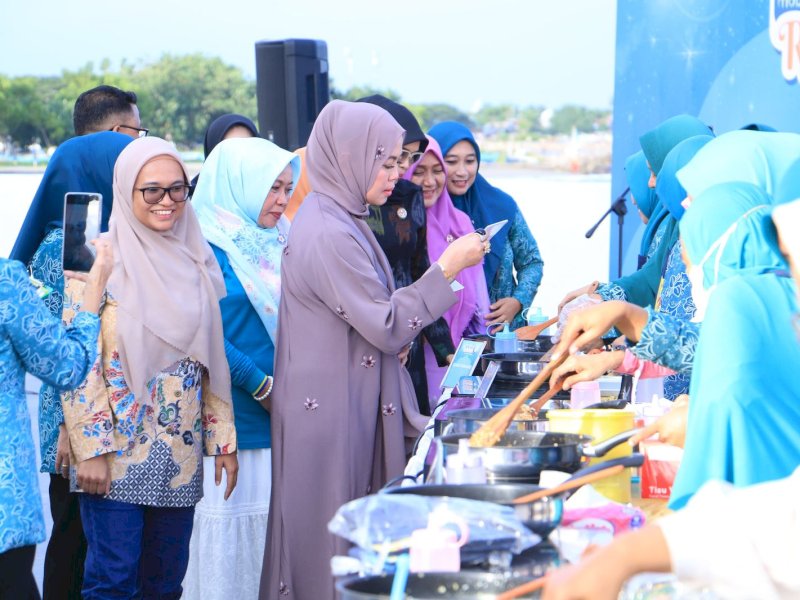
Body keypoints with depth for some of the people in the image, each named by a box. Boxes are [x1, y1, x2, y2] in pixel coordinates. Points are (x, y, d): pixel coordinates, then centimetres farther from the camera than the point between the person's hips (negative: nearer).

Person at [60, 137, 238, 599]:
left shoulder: (196, 259, 9)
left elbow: (213, 359, 14)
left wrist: (224, 439, 10)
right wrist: (91, 449, -15)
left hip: (180, 456, 5)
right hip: (116, 455, -5)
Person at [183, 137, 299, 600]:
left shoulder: (274, 245, 15)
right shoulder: (207, 246, -7)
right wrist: (261, 386, -13)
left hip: (276, 423, 7)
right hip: (230, 421, -7)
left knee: (270, 530, 5)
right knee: (228, 531, -4)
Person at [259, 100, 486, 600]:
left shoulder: (341, 220, 12)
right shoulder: (328, 234, -20)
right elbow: (387, 327, -19)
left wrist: (395, 334, 6)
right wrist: (447, 268, -16)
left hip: (356, 404, 10)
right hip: (332, 410, -10)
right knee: (333, 540, -1)